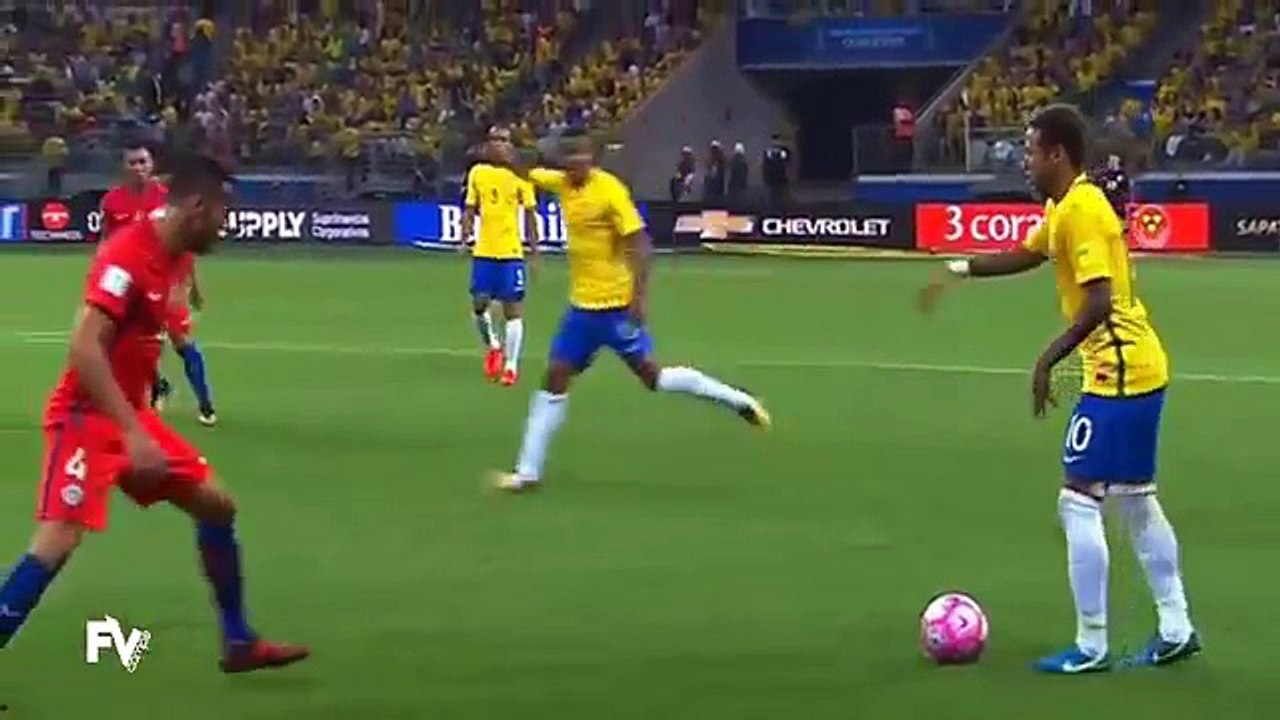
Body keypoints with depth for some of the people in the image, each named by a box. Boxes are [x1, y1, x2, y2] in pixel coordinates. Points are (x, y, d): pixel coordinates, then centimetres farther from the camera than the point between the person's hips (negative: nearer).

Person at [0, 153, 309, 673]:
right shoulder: (127, 254, -22)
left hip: (130, 416, 10)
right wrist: (134, 433, -32)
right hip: (86, 416, -10)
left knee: (216, 505, 12)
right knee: (58, 542, -20)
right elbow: (84, 349, -28)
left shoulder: (174, 257, 7)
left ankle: (239, 643, 23)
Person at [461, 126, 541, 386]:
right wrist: (466, 228, -9)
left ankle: (511, 366, 5)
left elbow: (530, 213, 3)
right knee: (479, 304, 2)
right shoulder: (477, 172, 5)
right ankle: (493, 346, 31)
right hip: (483, 250, 2)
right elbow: (471, 208, 11)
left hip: (512, 252, -2)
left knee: (513, 308, -2)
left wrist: (534, 248, 0)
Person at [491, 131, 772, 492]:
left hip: (616, 304, -7)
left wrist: (639, 295, -26)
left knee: (652, 376, -4)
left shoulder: (609, 190, -16)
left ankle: (739, 400, 12)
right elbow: (529, 174, 22)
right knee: (556, 378, 3)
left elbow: (640, 245, -19)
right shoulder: (564, 184, 5)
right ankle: (528, 471, 6)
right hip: (582, 304, 7)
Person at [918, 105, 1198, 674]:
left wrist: (1049, 359, -23)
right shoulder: (1066, 208, 13)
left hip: (1119, 373, -11)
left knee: (1078, 500, -7)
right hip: (1140, 368, 11)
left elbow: (1099, 301, -26)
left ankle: (1091, 648, -3)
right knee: (1136, 499, 17)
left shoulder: (1081, 210, -18)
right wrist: (959, 270, 25)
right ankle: (1175, 630, 22)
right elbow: (1026, 255, 31)